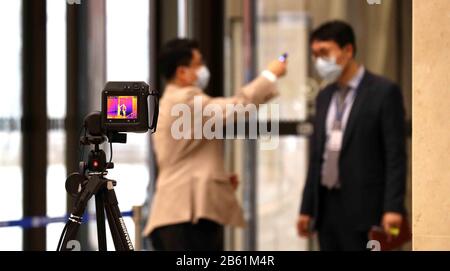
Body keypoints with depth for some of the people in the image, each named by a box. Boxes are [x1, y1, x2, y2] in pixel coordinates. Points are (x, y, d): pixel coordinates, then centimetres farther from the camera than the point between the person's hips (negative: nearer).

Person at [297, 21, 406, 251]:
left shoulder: (384, 92, -6)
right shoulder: (324, 97, 15)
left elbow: (395, 156, -11)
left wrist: (393, 208, -18)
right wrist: (307, 208, 13)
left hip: (363, 207, -7)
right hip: (327, 206, 7)